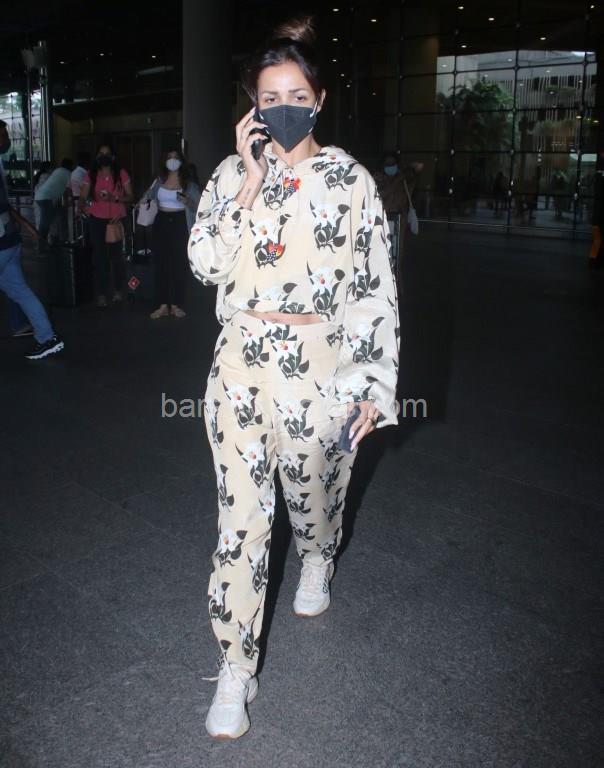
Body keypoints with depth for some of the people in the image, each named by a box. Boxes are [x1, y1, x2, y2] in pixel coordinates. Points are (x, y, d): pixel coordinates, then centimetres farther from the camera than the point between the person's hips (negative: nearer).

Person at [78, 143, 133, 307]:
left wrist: (114, 198, -17)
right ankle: (101, 294, 7)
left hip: (116, 219, -1)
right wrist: (81, 207, -24)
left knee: (116, 254, -1)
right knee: (99, 256, 2)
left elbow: (130, 197, 1)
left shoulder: (121, 174, 0)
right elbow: (83, 197, -2)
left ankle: (119, 289, 18)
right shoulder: (91, 175, 4)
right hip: (97, 219, 1)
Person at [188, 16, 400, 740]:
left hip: (318, 368, -1)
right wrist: (251, 181, -13)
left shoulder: (350, 179, -1)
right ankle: (235, 666, 17)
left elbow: (376, 288, -3)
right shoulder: (232, 172, 6)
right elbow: (205, 263, -7)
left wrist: (374, 386, -7)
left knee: (313, 487, 17)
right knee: (240, 514, 3)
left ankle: (316, 561, 55)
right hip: (241, 366, 2)